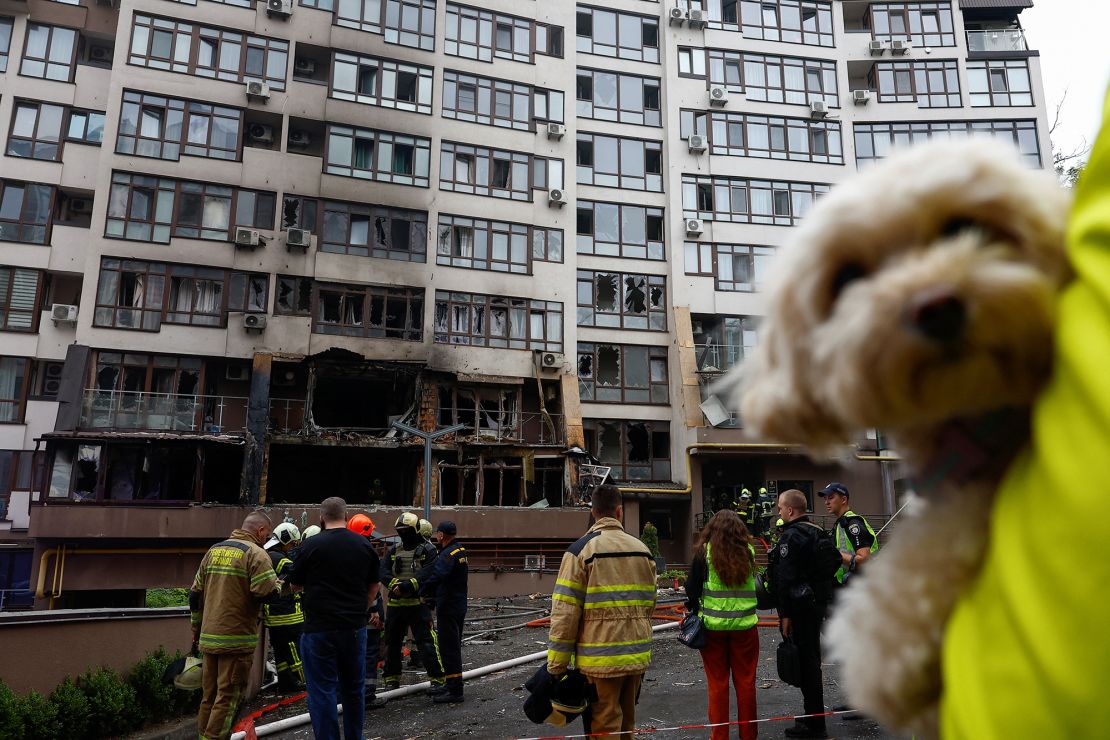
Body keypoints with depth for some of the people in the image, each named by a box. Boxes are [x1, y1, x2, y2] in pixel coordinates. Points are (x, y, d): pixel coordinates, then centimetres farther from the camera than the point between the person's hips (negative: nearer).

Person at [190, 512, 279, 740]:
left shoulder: (214, 550, 13)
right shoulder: (255, 553, -11)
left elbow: (195, 593, 17)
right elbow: (268, 593, -22)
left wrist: (196, 628, 26)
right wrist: (280, 585, 0)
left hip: (209, 636, 7)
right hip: (237, 639, -7)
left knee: (209, 695, 18)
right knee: (228, 697, 1)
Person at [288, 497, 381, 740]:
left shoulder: (310, 546, -11)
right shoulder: (364, 546, 1)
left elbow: (295, 585, 2)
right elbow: (374, 586, 10)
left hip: (319, 629, -4)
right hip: (355, 628, 4)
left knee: (322, 691, 4)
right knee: (353, 689, 17)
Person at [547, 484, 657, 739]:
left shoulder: (581, 550, -10)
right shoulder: (642, 549, 7)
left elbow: (565, 613, -13)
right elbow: (648, 605, 12)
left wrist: (556, 666, -7)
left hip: (600, 660, -5)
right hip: (638, 657, 5)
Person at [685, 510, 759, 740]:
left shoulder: (705, 551, -6)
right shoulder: (749, 551, 0)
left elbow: (692, 587, -1)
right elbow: (759, 587, 11)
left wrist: (693, 609, 14)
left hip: (713, 626, -2)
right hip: (745, 626, 2)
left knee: (717, 684, 8)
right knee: (746, 682, 12)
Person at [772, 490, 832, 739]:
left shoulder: (791, 536, -17)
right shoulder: (818, 532, 12)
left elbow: (786, 578, -21)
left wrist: (785, 614, -18)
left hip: (801, 608, -10)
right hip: (818, 603, 10)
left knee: (805, 662, -2)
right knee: (812, 659, 18)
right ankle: (815, 716, 30)